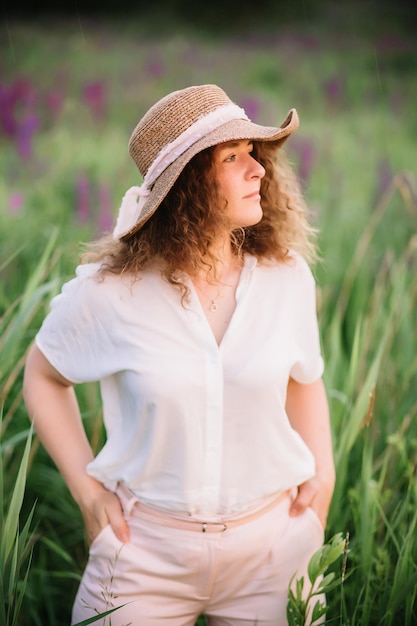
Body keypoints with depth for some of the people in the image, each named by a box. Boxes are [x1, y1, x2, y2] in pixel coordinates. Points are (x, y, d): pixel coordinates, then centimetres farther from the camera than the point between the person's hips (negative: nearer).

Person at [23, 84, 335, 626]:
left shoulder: (287, 276, -6)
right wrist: (86, 488, -3)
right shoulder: (109, 292, -13)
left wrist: (322, 475, 1)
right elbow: (44, 377, 3)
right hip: (147, 545, -2)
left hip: (272, 543, 2)